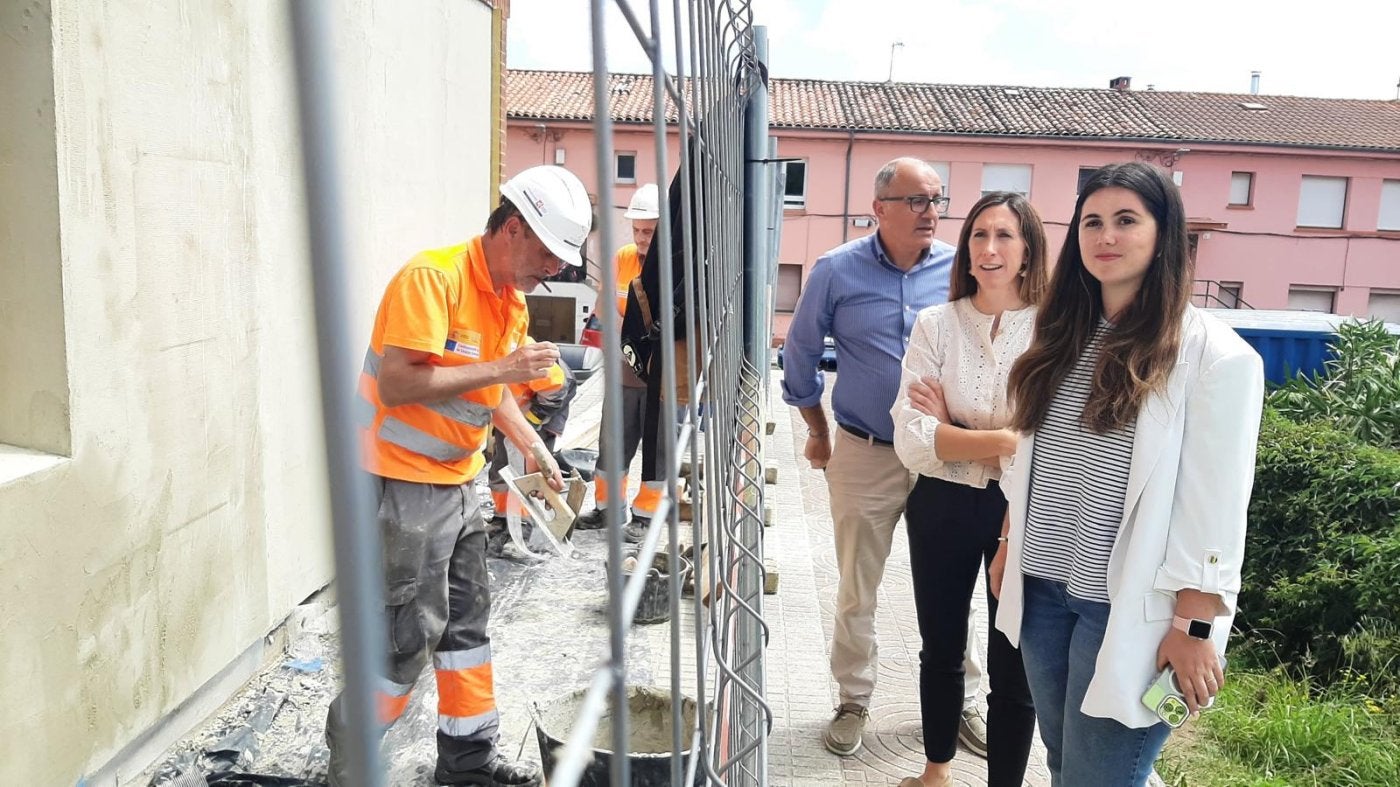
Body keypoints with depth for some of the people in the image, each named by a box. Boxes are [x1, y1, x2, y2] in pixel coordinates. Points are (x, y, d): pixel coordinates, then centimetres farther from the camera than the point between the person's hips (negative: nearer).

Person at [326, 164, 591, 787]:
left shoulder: (512, 299, 9)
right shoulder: (432, 278, -20)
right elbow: (397, 384, -27)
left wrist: (531, 446, 10)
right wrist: (501, 368, -27)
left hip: (457, 482, 9)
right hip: (405, 482, -9)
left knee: (467, 618, 15)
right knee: (409, 630, -3)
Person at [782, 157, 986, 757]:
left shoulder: (959, 270, -3)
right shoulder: (837, 271, -5)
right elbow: (800, 352, 6)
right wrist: (819, 432, 11)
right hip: (864, 455, -1)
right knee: (857, 591, 10)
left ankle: (961, 700, 29)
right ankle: (854, 702, 28)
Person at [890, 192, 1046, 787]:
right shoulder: (935, 324, -3)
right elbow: (911, 440, -13)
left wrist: (950, 429, -13)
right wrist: (1005, 439, -20)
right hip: (942, 506, 3)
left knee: (1013, 668, 7)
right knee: (940, 649, 20)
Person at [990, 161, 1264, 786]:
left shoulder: (1213, 356, -12)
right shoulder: (1061, 337, 7)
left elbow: (1215, 506, -14)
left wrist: (1194, 627, -15)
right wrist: (1009, 544, 15)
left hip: (1128, 606, -6)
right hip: (1040, 589, 6)